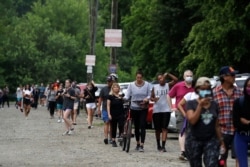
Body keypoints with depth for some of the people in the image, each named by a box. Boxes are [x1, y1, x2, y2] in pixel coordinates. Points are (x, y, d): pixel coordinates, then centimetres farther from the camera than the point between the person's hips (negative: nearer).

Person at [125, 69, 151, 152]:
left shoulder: (147, 84, 0)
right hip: (134, 108, 1)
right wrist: (124, 99, -22)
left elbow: (149, 95, 3)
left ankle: (141, 145, -13)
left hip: (143, 108, -1)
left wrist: (147, 99, -18)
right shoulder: (131, 85, 0)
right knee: (136, 127, 9)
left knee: (142, 126, -10)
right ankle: (137, 144, 25)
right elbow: (127, 95, -1)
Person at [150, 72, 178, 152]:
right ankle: (158, 145, 25)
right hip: (156, 110, 2)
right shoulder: (155, 87, 8)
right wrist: (153, 99, -12)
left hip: (166, 110, -2)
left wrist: (168, 74, -13)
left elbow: (176, 80, -11)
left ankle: (163, 146, -15)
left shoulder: (168, 85, 3)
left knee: (164, 128, -9)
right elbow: (151, 97, 10)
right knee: (157, 129, 9)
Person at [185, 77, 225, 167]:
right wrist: (200, 105, -18)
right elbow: (192, 120, -16)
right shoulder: (191, 104, -3)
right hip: (194, 140, -1)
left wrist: (221, 140, 11)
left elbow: (216, 125, 12)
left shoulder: (214, 105, 6)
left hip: (211, 140, 1)